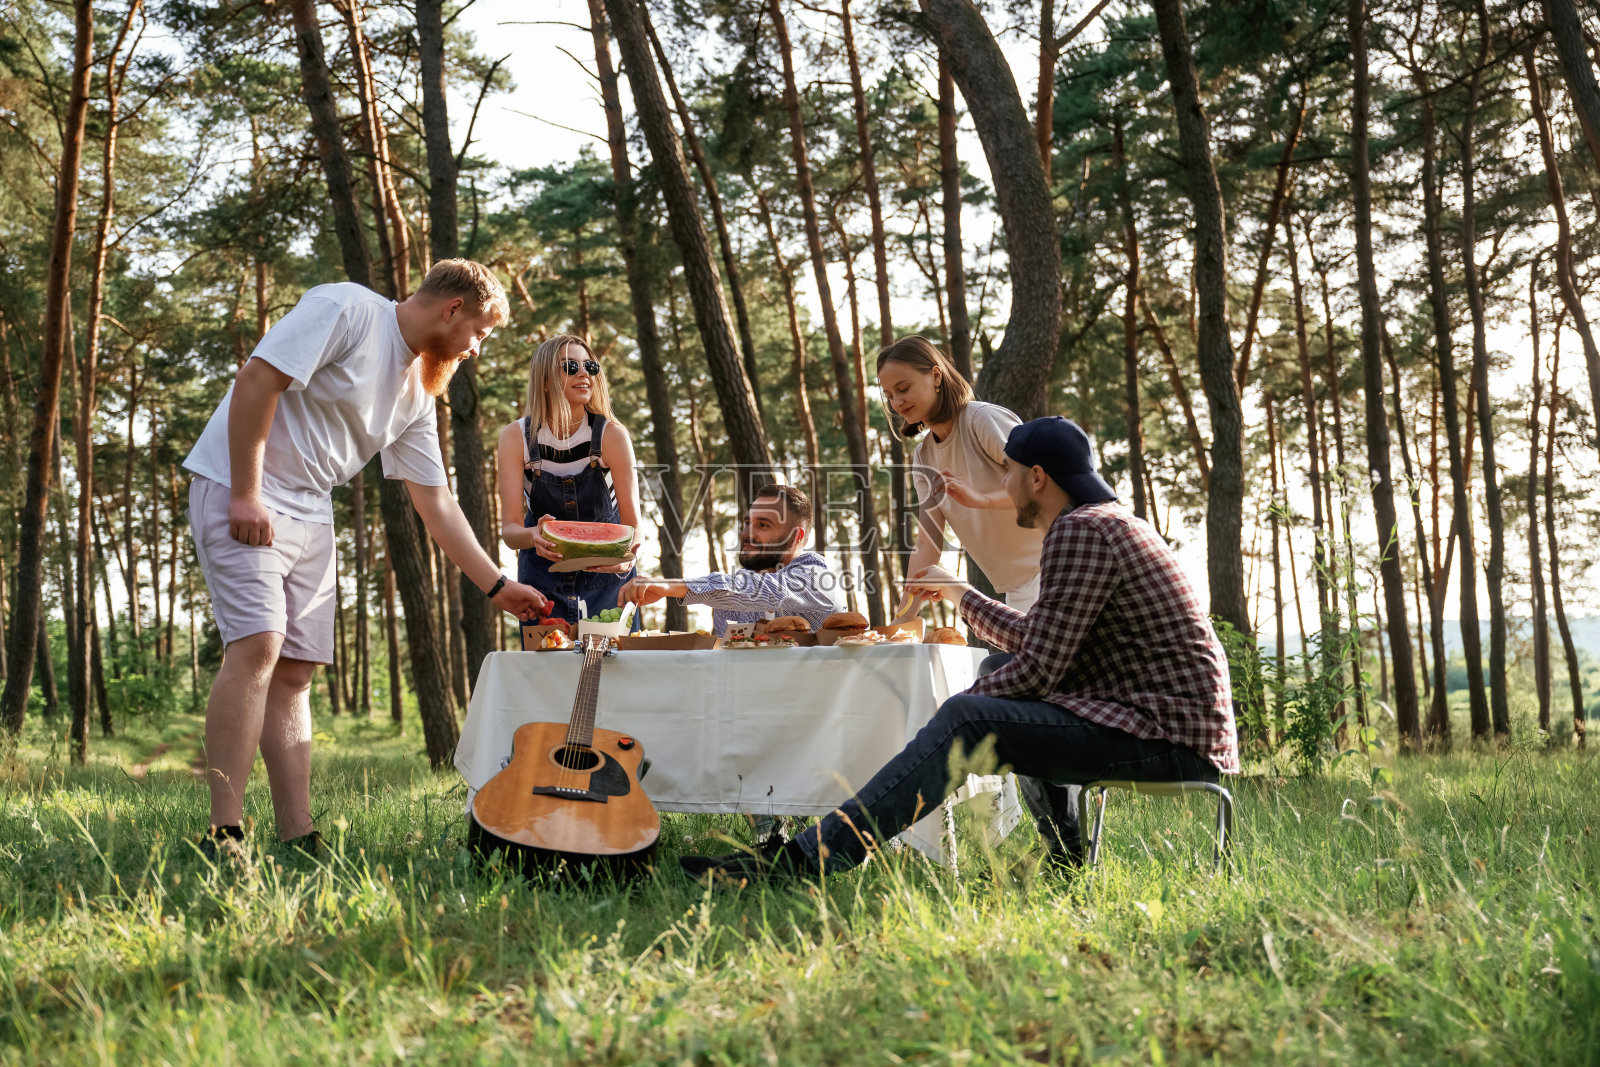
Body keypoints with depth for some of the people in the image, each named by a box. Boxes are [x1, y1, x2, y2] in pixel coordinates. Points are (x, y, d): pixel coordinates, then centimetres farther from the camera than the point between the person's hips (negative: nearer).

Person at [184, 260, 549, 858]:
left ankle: (298, 841, 1)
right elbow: (256, 381, -18)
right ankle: (224, 837, -21)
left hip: (311, 512, 8)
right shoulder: (345, 309, -11)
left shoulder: (417, 393, 13)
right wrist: (246, 495, -22)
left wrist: (497, 586, 12)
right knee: (257, 647, -21)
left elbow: (436, 504, 15)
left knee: (294, 672, 2)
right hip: (241, 491, -8)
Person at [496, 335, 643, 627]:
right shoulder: (516, 437, -12)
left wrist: (627, 555, -38)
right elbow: (509, 529, -16)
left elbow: (632, 523, -15)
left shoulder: (612, 435, -15)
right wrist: (533, 537, -39)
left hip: (606, 578, 0)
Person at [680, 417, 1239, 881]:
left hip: (1171, 737, -10)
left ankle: (806, 860, -29)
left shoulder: (1079, 531, -12)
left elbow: (1039, 668, -18)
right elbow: (1033, 637, 31)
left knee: (968, 718, -23)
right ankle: (1064, 856, 20)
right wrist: (958, 592, 39)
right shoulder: (1111, 524, 21)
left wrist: (955, 713, -5)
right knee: (1000, 672, 25)